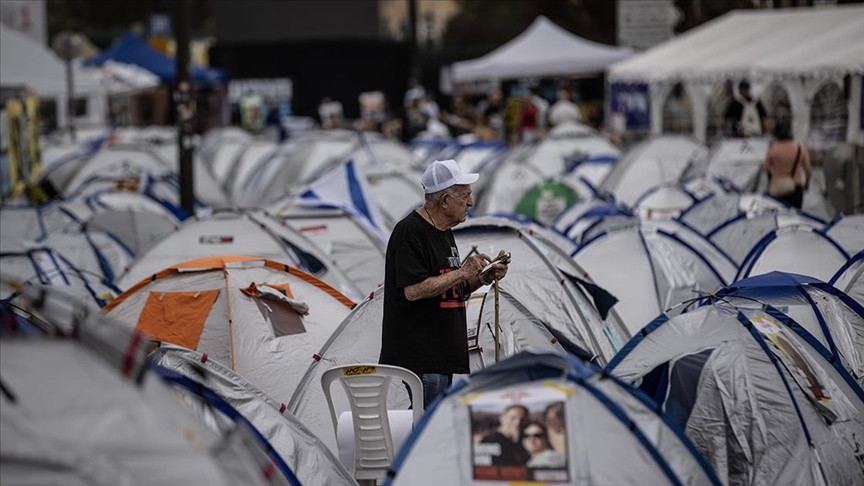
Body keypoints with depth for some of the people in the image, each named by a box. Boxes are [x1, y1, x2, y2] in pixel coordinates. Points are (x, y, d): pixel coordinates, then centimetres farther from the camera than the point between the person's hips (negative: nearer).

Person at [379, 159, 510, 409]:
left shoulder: (444, 232, 17)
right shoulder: (410, 231, -13)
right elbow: (413, 290, -23)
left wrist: (485, 277, 7)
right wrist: (462, 272, -17)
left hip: (441, 355, 10)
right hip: (419, 357, -10)